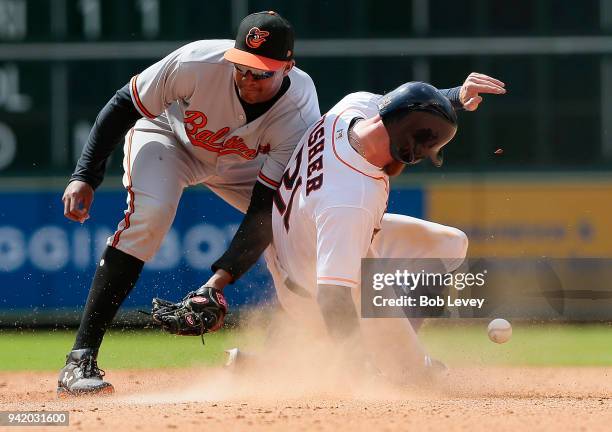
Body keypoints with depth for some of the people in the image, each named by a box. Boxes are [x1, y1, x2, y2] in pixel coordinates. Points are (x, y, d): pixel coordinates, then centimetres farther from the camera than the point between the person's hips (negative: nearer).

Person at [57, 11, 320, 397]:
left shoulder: (301, 118, -33)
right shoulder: (198, 63, -38)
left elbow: (264, 209, -33)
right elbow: (124, 106, -21)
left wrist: (220, 280, -43)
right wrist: (85, 177, -26)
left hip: (241, 165, 3)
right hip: (168, 134, -3)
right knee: (149, 214, -31)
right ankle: (80, 362, -31)